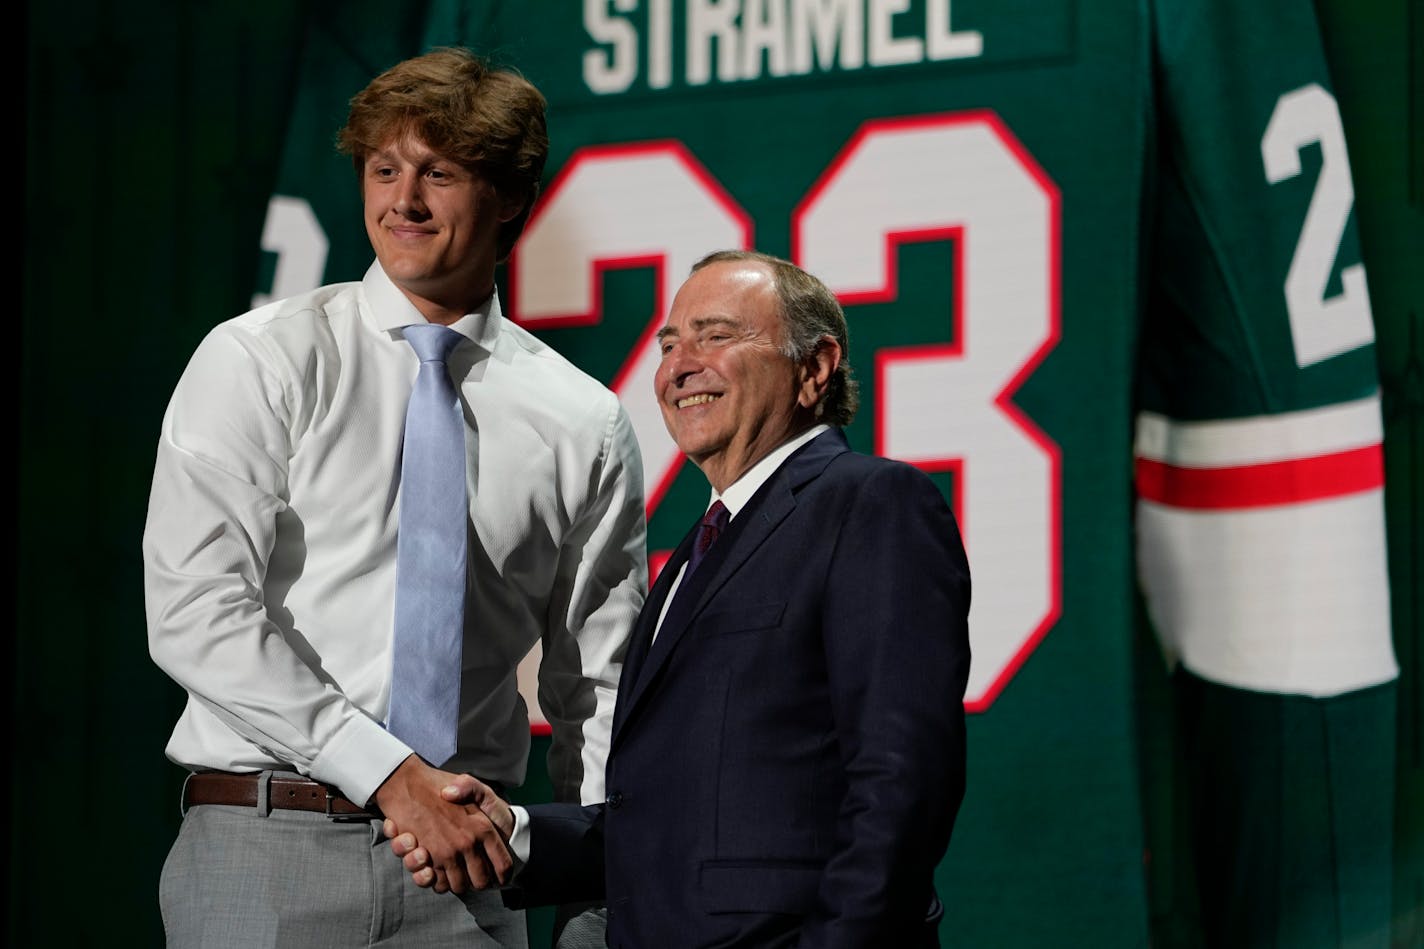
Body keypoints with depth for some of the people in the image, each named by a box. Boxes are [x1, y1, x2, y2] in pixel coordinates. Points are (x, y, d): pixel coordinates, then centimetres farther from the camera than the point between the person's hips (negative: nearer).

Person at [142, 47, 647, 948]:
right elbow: (195, 611, -10)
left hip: (462, 868, 2)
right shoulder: (258, 362, 0)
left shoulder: (585, 425, 8)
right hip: (267, 853, -2)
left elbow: (597, 688, 13)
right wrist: (391, 773, -15)